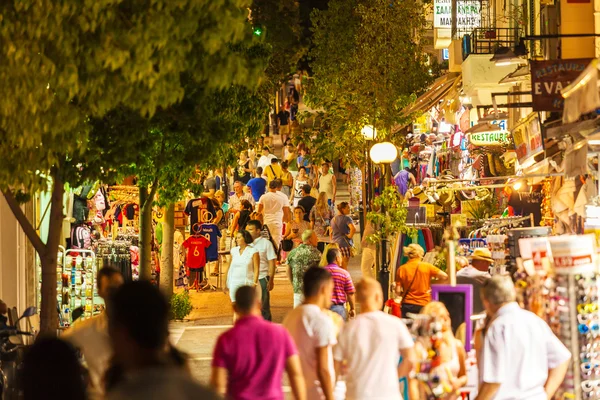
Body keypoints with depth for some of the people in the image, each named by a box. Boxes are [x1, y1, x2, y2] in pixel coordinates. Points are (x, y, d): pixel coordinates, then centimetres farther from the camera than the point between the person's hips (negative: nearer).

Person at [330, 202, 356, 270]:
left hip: (335, 243, 6)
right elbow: (353, 229, -26)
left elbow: (331, 233, 18)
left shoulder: (333, 219, 12)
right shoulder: (347, 218, -11)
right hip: (345, 244, -6)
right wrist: (350, 236, -10)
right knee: (344, 266, -1)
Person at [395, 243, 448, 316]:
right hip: (424, 305, -1)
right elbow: (444, 276, -8)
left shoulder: (401, 269, -2)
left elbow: (398, 291, -4)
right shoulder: (427, 266, -4)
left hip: (408, 305, 1)